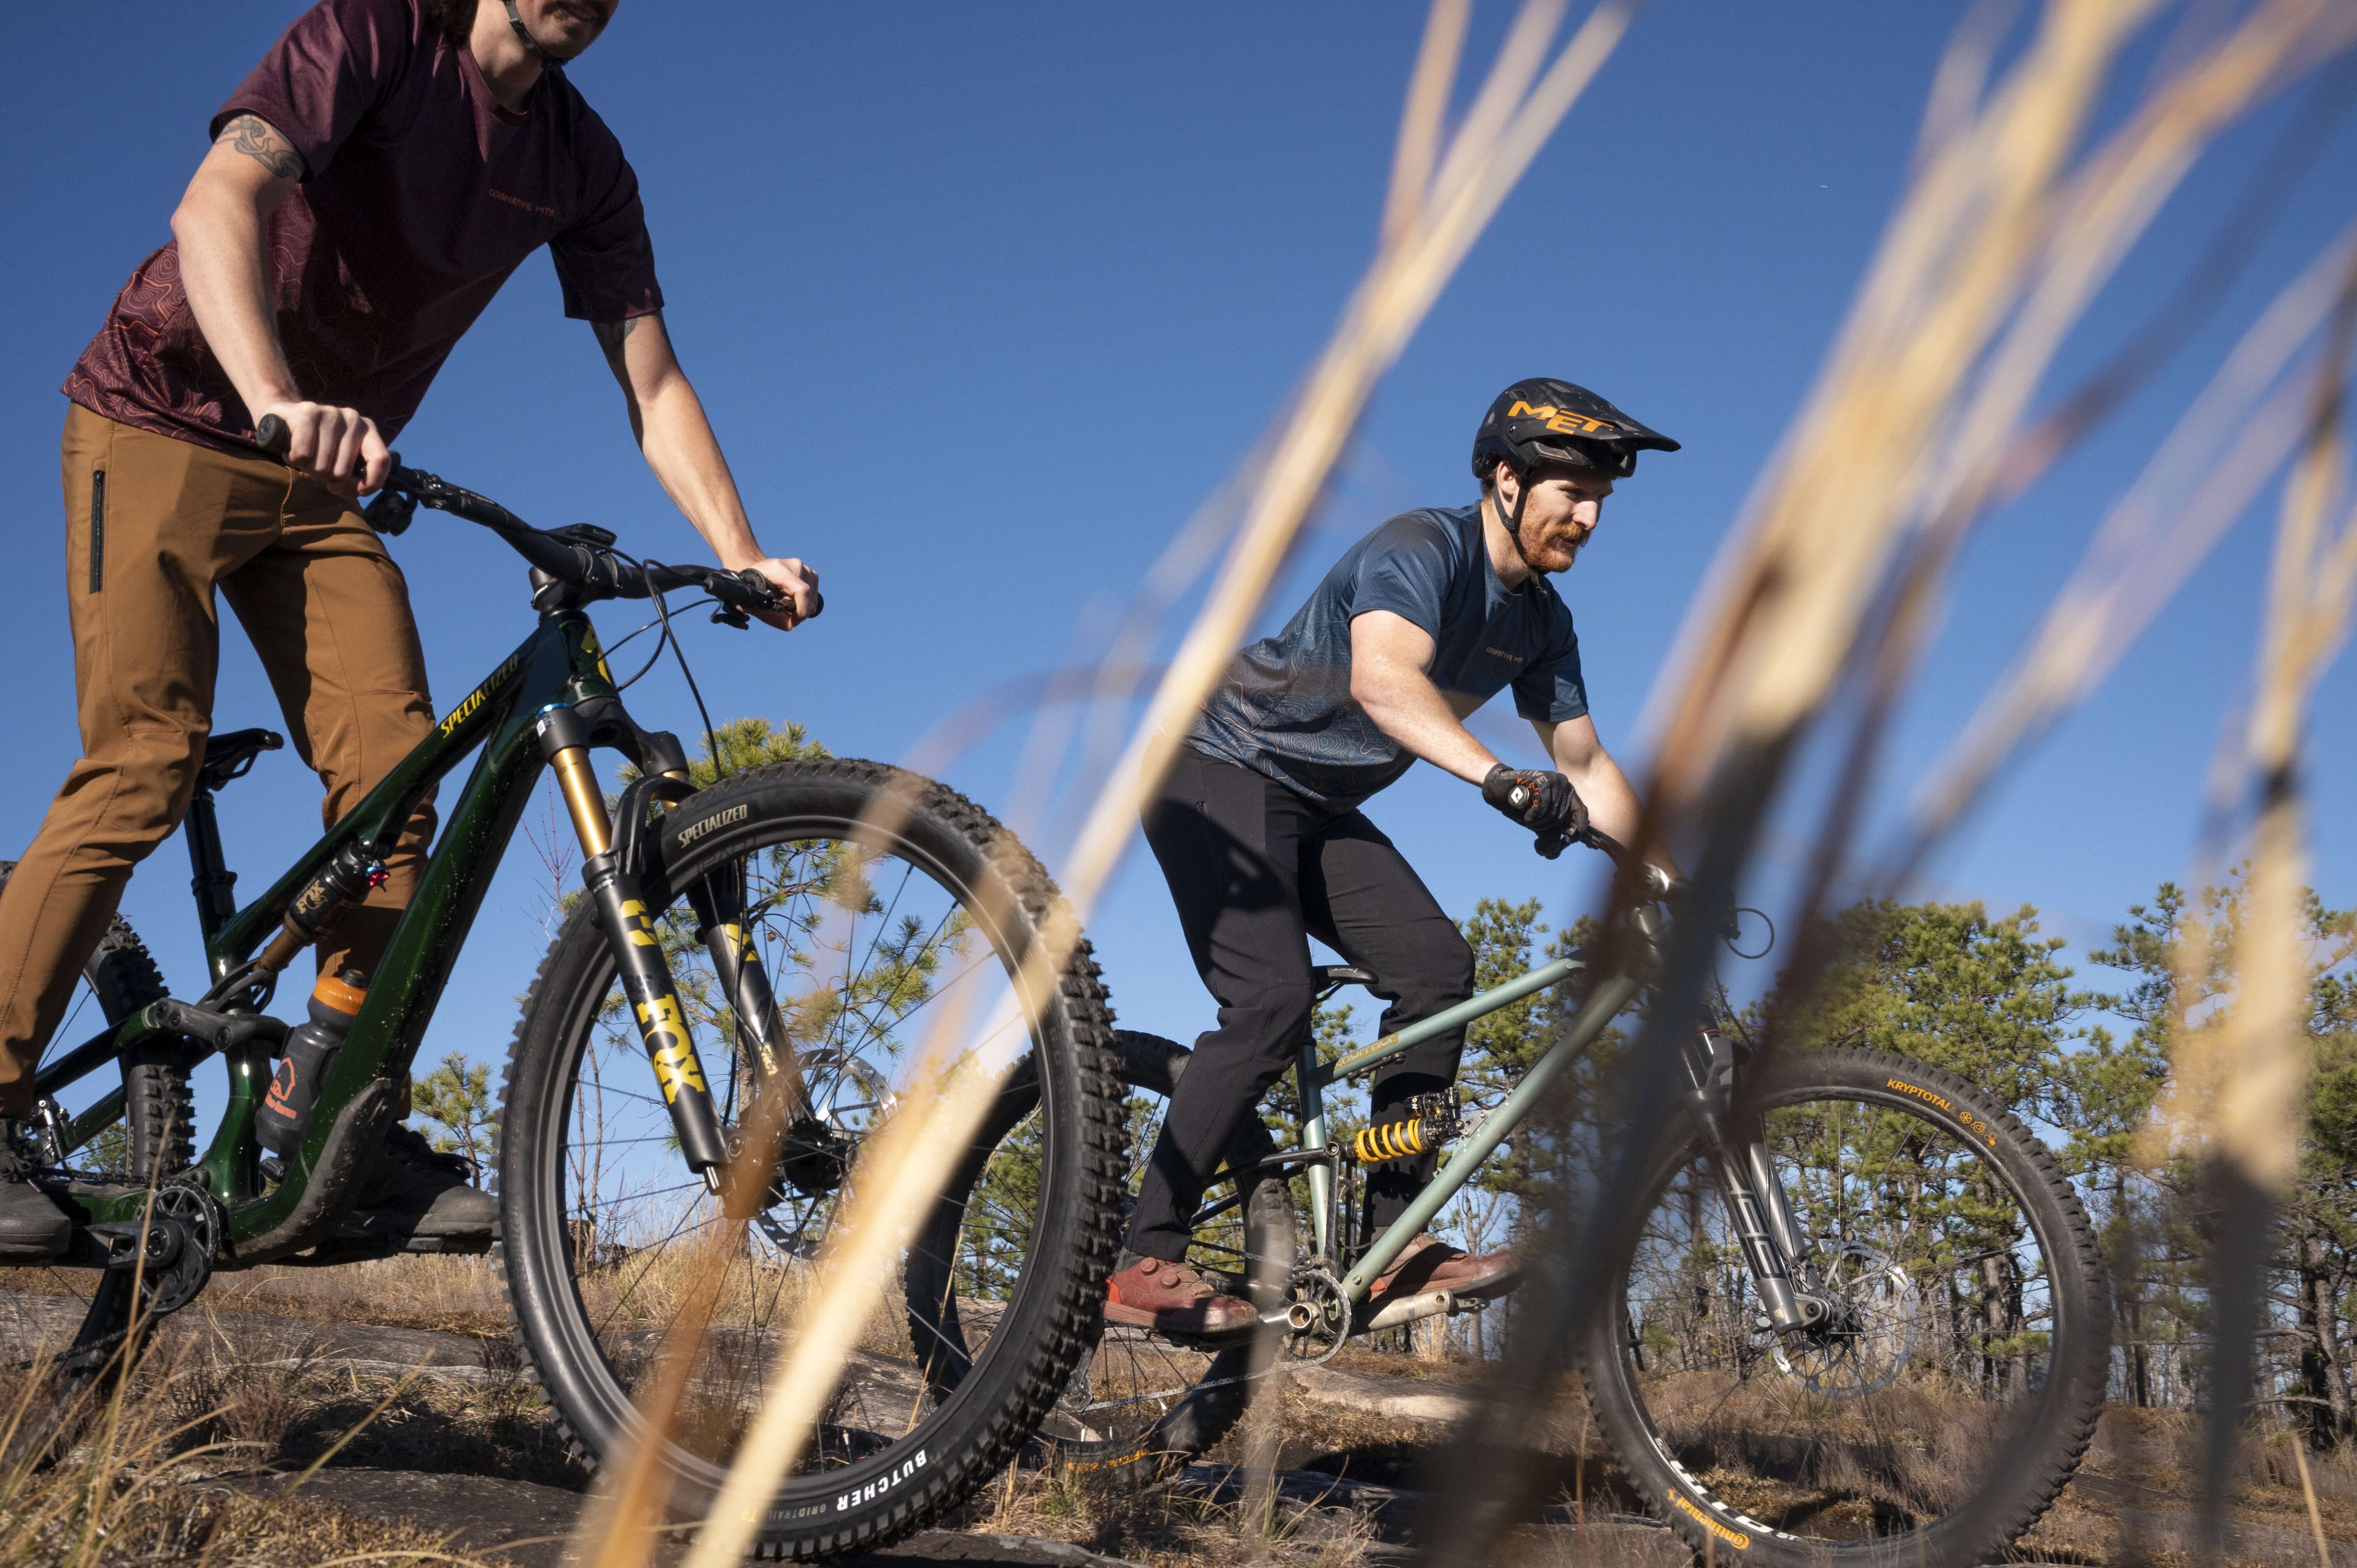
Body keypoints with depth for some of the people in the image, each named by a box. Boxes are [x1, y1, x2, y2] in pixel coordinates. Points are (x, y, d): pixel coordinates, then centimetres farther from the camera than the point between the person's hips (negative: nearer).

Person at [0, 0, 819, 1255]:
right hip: (167, 416, -5)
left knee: (392, 778, -10)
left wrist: (741, 556, -13)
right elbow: (218, 200, -31)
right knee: (144, 766, -17)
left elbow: (651, 384, 0)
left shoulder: (583, 168, 2)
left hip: (324, 475, 5)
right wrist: (278, 401, -49)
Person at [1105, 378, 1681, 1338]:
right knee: (1273, 1003, -23)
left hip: (1318, 808, 8)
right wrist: (1501, 780, -53)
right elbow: (1382, 679, -41)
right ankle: (1144, 1265, -18)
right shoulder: (1421, 550, -22)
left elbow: (1587, 766, 12)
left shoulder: (1541, 624, 4)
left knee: (1436, 965, -10)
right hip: (1222, 767, -8)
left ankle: (1390, 1240, -6)